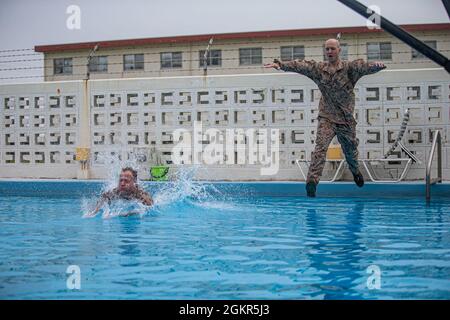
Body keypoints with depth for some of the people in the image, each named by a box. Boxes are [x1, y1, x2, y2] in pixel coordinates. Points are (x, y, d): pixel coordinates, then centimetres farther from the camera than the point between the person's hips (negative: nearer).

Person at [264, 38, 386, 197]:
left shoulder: (349, 67, -4)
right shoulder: (318, 68, 2)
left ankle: (355, 171, 49)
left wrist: (376, 65, -45)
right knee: (320, 147, -20)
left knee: (350, 149, 18)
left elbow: (364, 66, -22)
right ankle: (312, 180, -27)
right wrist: (280, 64, -22)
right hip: (326, 117, 0)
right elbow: (299, 65, -7)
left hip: (346, 118, 0)